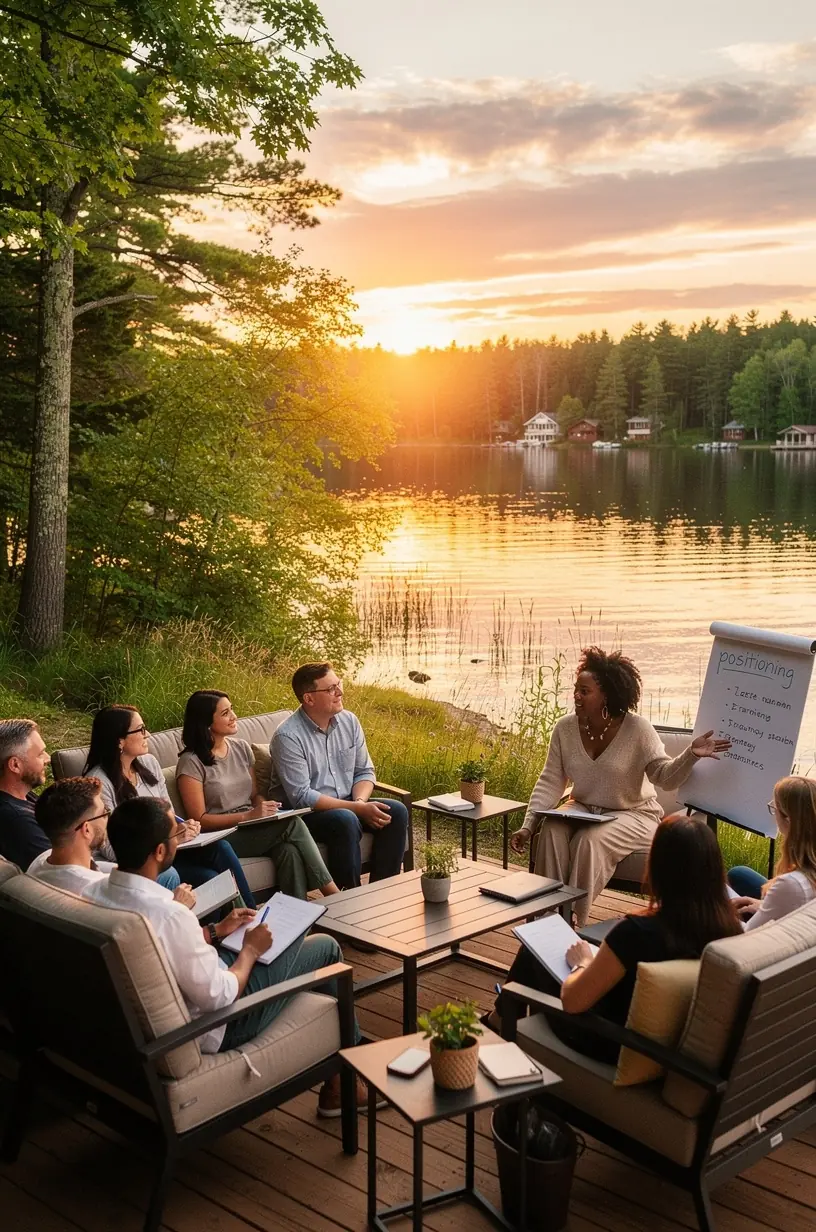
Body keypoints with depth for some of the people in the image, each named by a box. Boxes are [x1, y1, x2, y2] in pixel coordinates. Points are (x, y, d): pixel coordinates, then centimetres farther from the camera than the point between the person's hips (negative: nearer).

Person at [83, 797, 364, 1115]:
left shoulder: (94, 894, -10)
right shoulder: (170, 915, -36)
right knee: (325, 947, 8)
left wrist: (216, 932, 9)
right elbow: (218, 998, -25)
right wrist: (250, 950, -9)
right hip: (213, 1029, -8)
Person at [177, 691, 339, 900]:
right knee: (292, 824, -28)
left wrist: (265, 808, -5)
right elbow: (199, 819, -10)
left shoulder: (241, 748, 11)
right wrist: (247, 816, -19)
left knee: (289, 851, -31)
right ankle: (333, 894, -22)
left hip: (252, 829, 6)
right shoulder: (191, 762, -8)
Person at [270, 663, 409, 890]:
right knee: (345, 820, -35)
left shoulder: (349, 721, 2)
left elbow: (364, 772, 8)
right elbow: (302, 797, -22)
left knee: (396, 811, -15)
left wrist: (360, 801, -15)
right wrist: (358, 808, -25)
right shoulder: (288, 737, -18)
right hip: (306, 812, -7)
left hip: (348, 805, 7)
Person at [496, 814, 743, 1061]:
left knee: (531, 954, 17)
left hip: (614, 1047, -5)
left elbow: (572, 1001, -26)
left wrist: (583, 963, -5)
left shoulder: (639, 932, -35)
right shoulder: (729, 927, -18)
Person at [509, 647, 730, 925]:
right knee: (551, 832, -26)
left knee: (589, 840, -31)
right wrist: (528, 825, -14)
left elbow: (665, 776, -19)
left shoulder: (637, 729, -17)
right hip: (583, 808, 4)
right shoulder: (565, 728, -6)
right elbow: (550, 782, -5)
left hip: (633, 814, -4)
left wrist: (691, 755, -39)